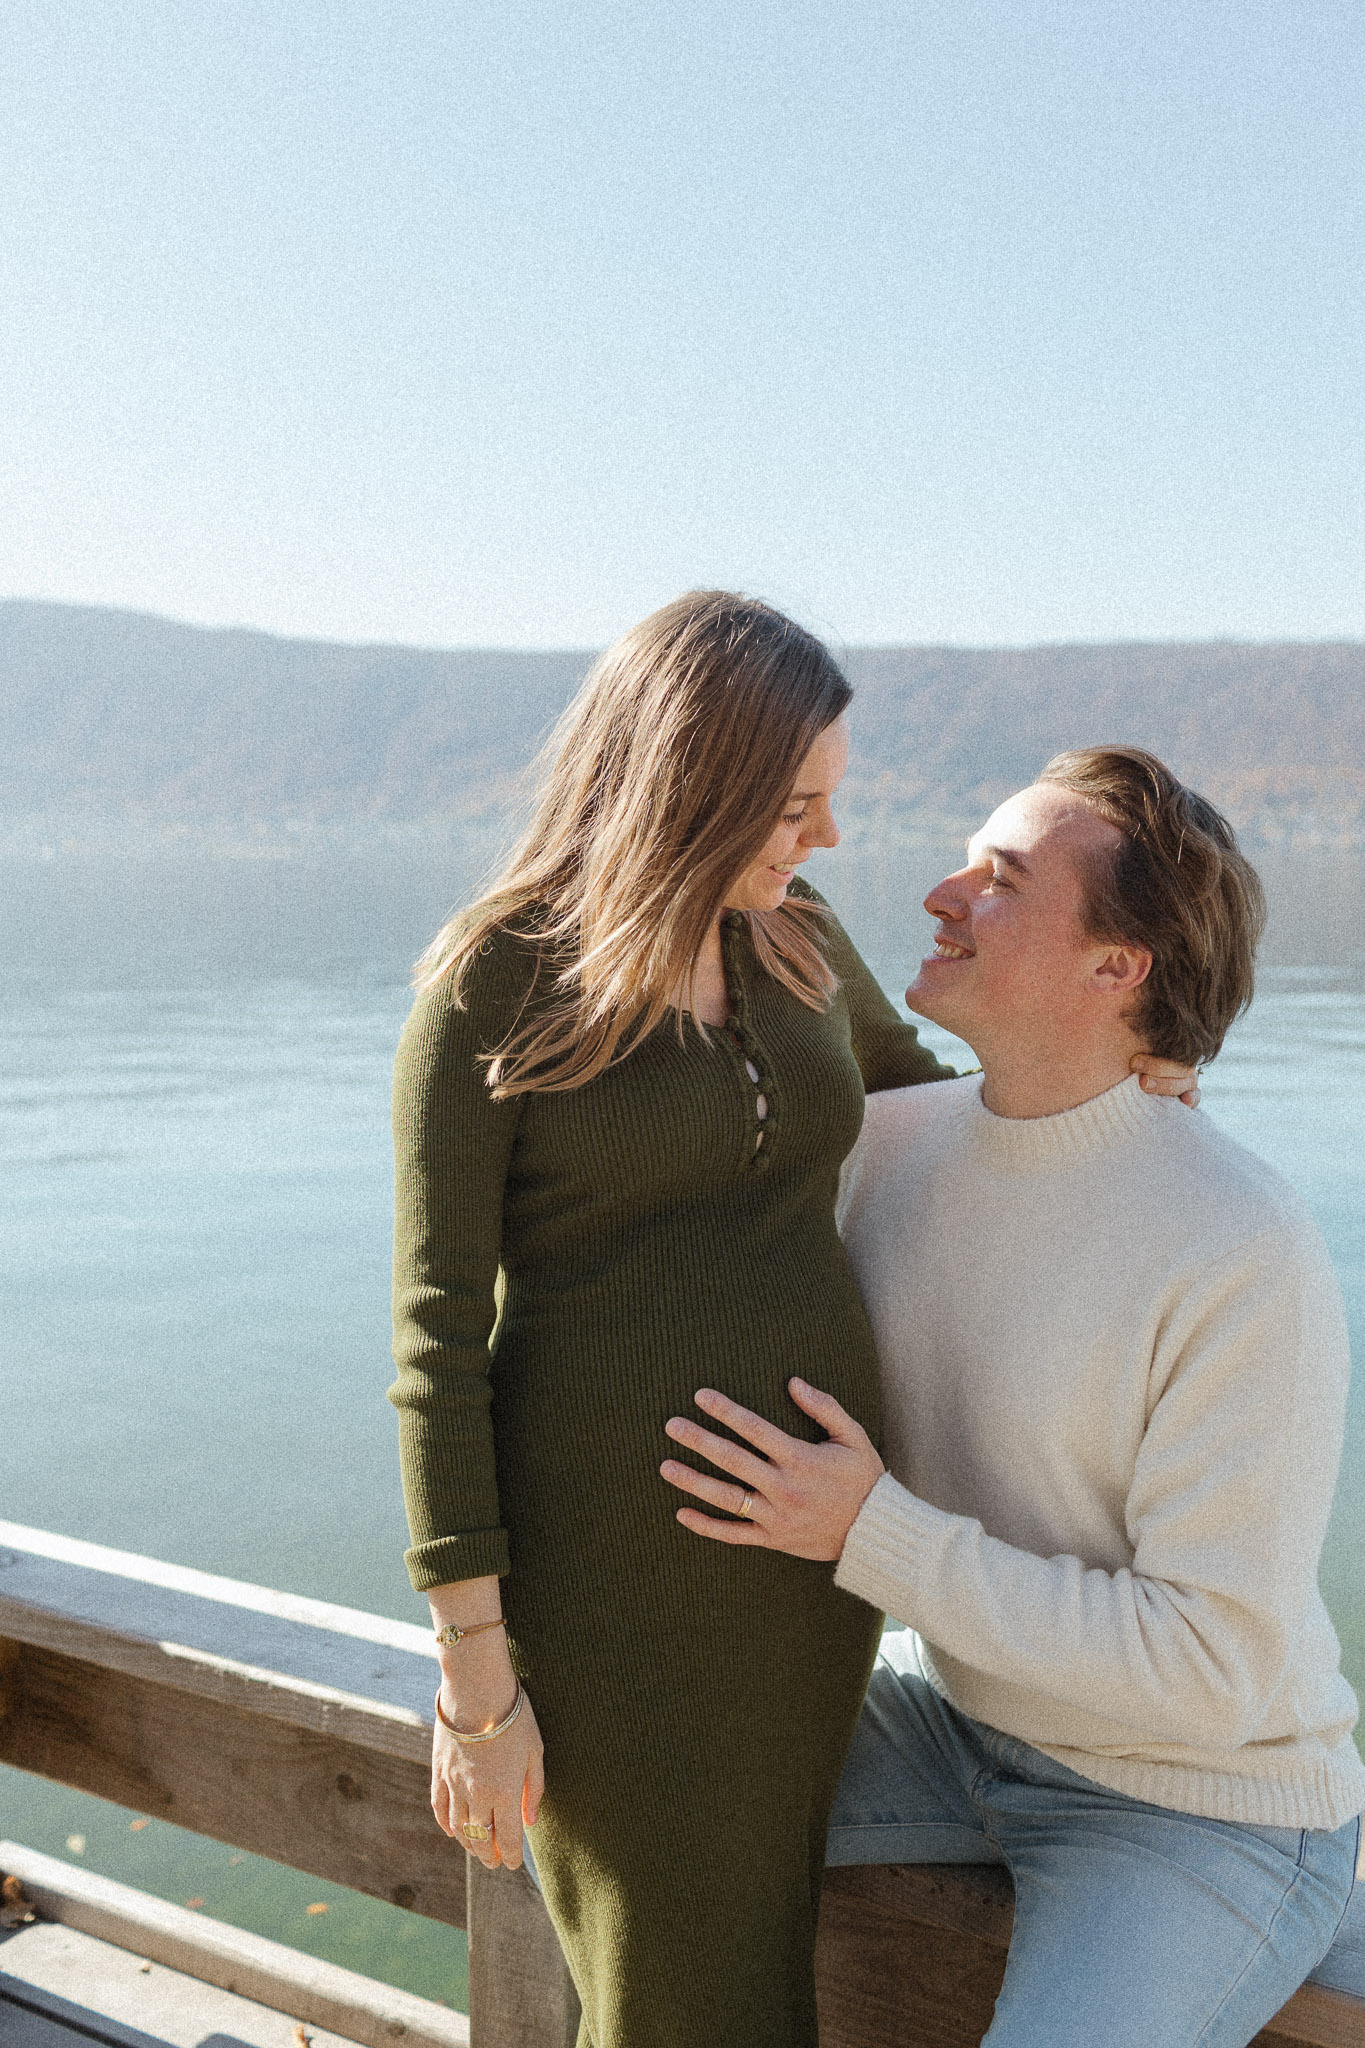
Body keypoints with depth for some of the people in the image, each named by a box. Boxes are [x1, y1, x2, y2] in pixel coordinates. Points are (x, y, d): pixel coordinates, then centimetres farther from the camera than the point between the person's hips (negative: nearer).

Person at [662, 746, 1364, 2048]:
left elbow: (1211, 1671, -29)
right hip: (971, 1711, 6)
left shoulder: (1248, 1261, -32)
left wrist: (871, 1533, -32)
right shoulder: (892, 1140, -11)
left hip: (1204, 1804, -6)